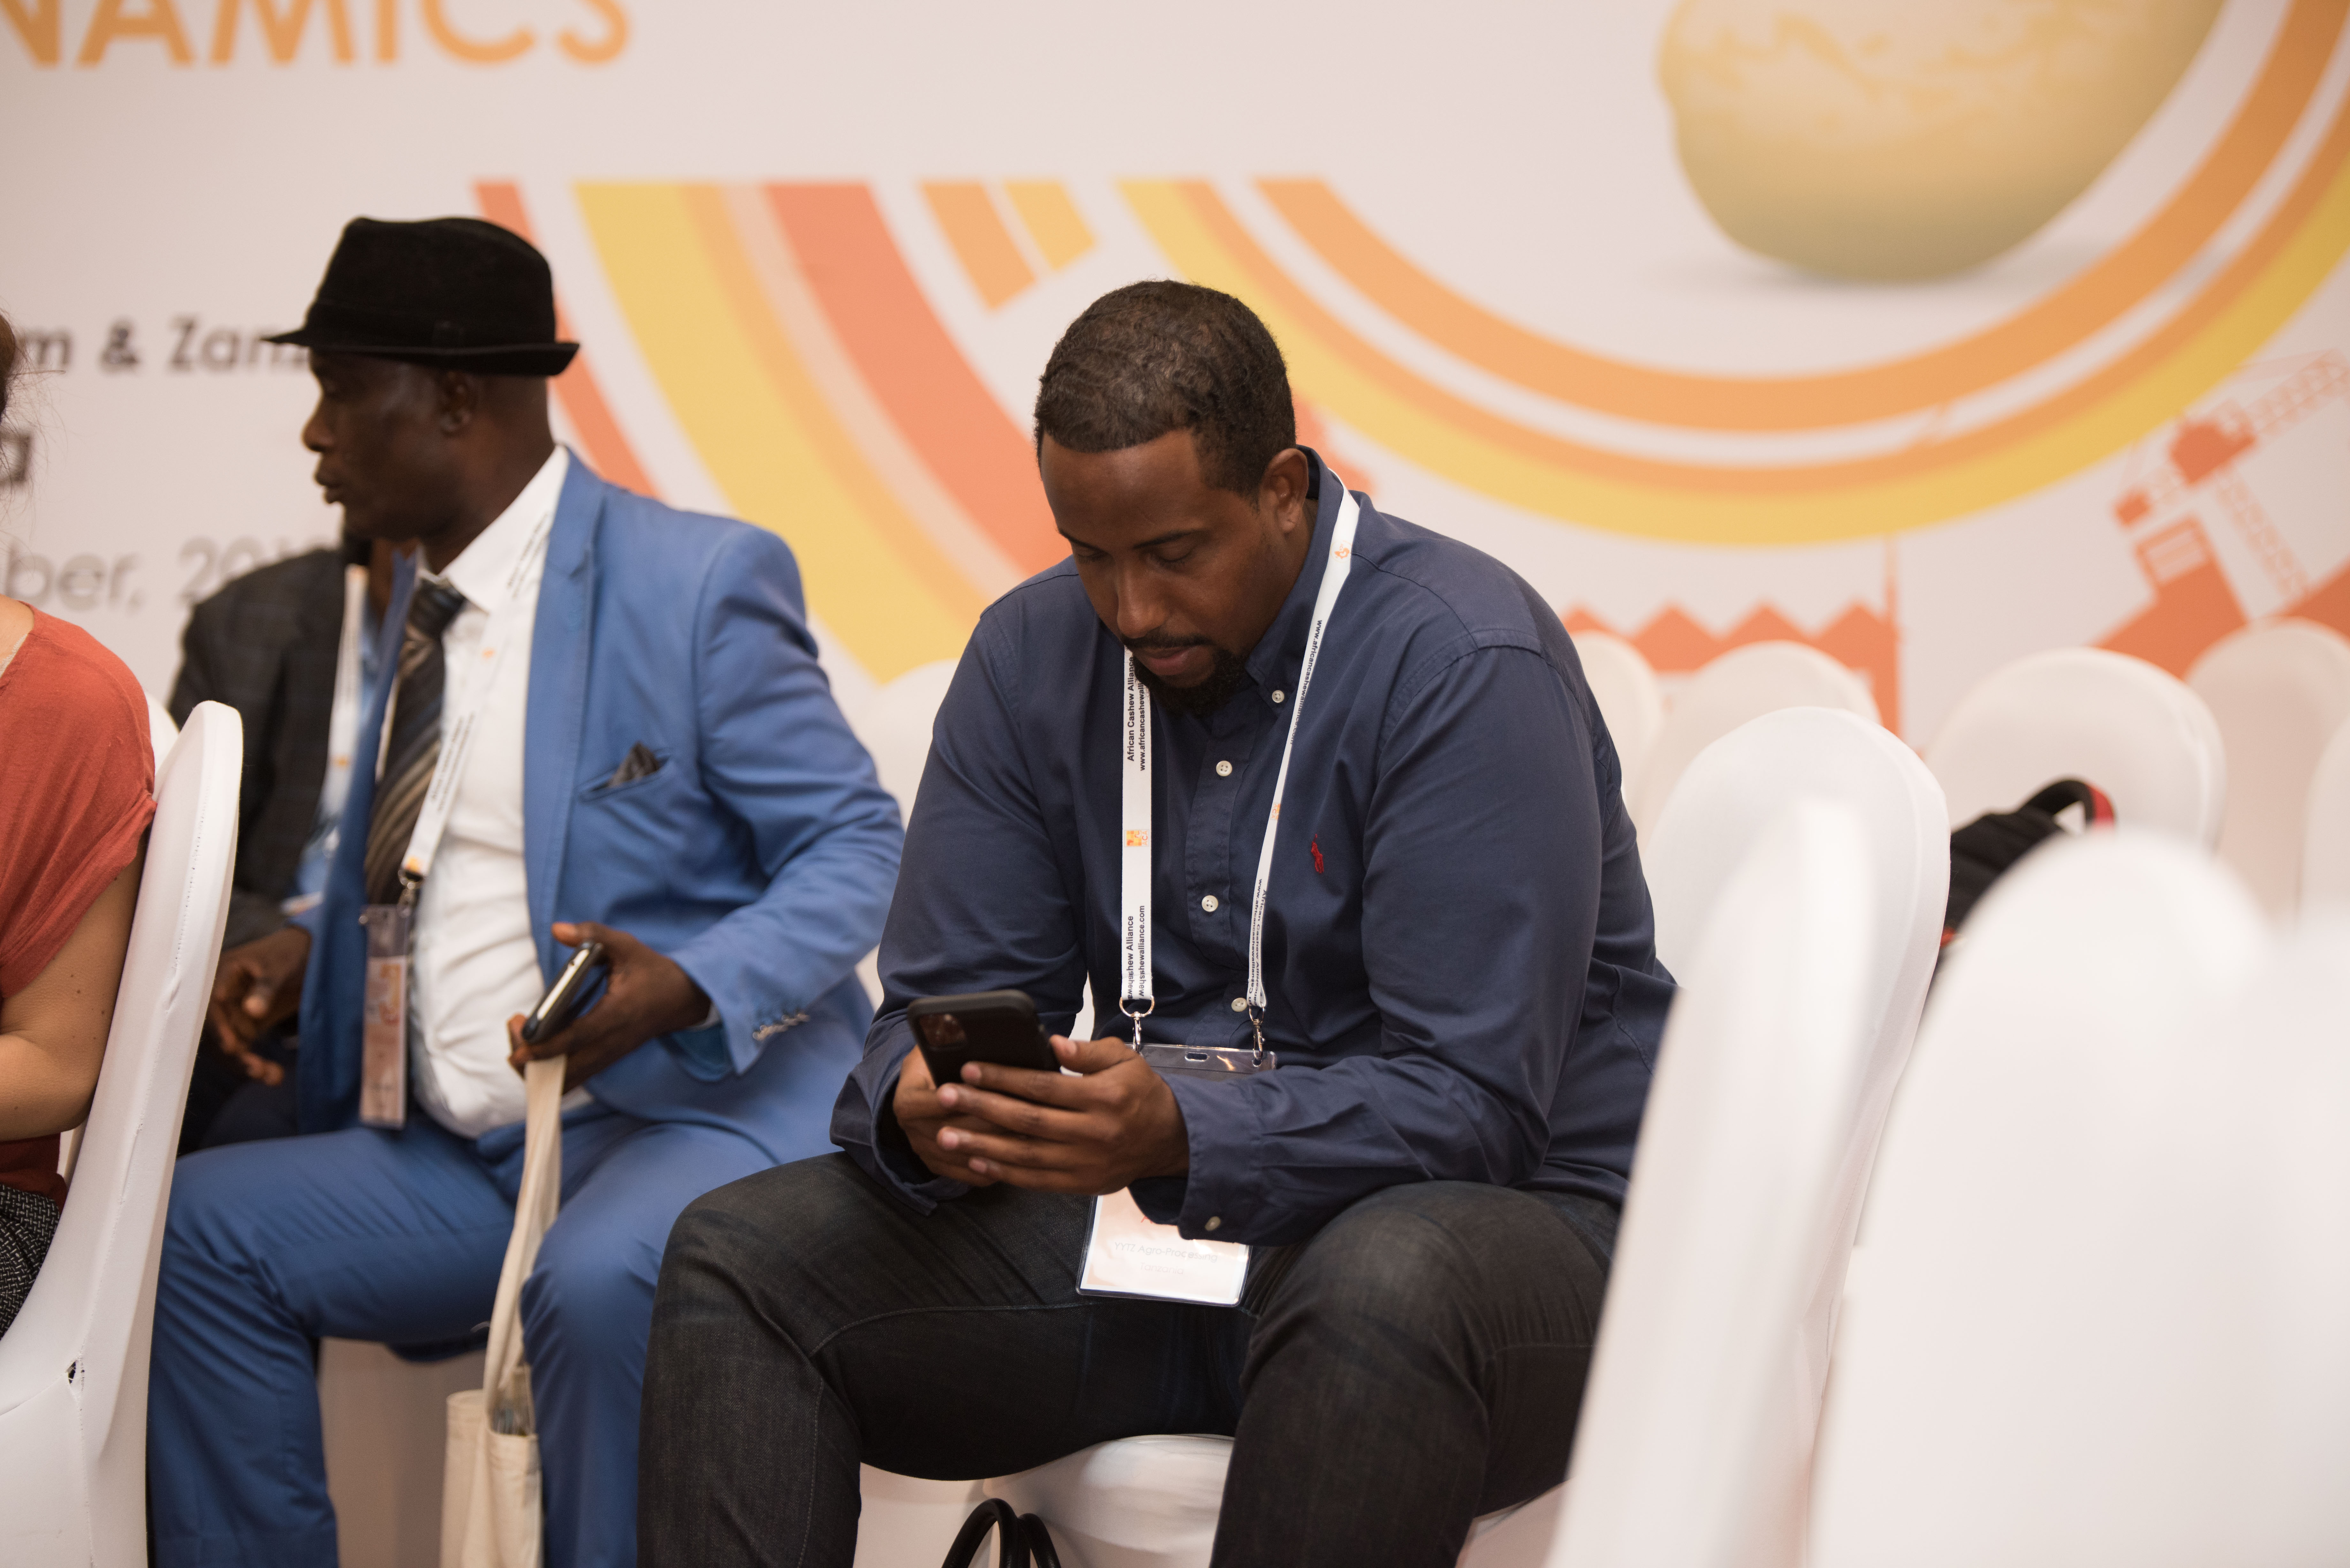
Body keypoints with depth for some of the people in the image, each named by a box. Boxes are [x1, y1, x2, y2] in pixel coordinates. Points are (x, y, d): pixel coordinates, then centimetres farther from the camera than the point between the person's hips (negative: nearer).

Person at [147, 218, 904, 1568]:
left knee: (600, 1284, -37)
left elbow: (857, 851, -9)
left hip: (695, 1109, -7)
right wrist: (310, 950, 5)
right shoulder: (424, 603, 15)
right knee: (193, 1228, -9)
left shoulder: (701, 581, -8)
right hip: (463, 1158, 8)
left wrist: (692, 985, -27)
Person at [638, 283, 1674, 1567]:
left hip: (1497, 1212, -5)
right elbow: (944, 1004, 4)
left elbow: (1470, 1101, -21)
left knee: (1386, 1285, -42)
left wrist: (1183, 1138, -37)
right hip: (1152, 1208, 6)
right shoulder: (1031, 654, 4)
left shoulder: (1468, 666, -16)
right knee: (739, 1256, -11)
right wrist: (924, 1109, -22)